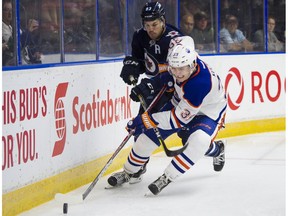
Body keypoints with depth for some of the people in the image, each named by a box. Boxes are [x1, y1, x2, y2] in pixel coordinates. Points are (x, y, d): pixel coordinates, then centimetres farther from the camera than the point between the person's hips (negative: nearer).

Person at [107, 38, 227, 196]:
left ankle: (167, 178, -24)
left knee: (198, 142, -35)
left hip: (208, 113, -7)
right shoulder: (183, 60, -23)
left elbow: (180, 118, -36)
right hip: (180, 103, 7)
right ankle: (130, 172, 19)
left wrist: (148, 119, -33)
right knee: (150, 132, -1)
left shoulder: (200, 83, -43)